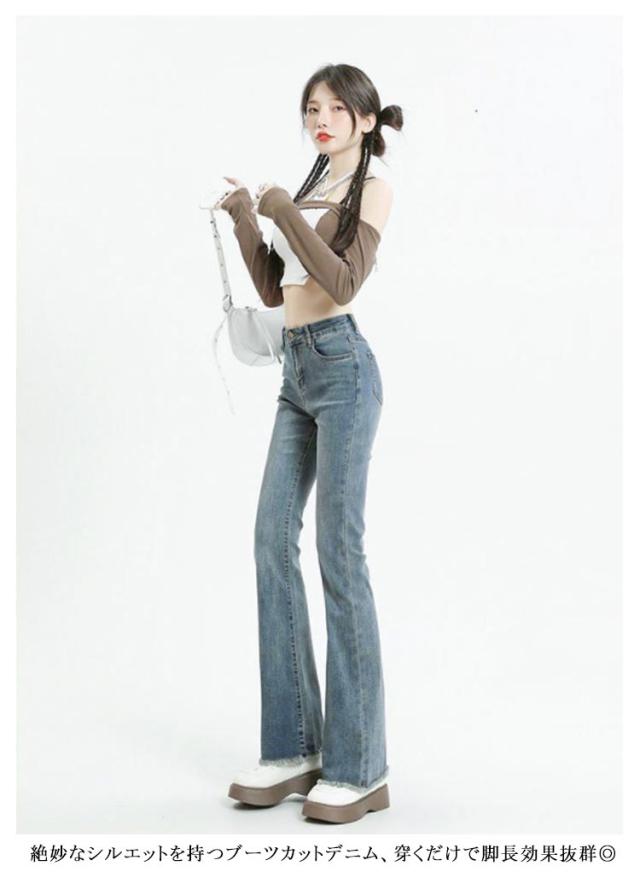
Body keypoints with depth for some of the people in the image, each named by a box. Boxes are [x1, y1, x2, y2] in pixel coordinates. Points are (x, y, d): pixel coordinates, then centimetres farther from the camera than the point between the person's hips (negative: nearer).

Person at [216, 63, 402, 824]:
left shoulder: (372, 189, 0)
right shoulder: (311, 191, 22)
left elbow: (345, 282, -15)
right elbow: (273, 290, 19)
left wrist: (284, 212, -13)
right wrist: (244, 220, 9)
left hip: (341, 367, -8)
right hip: (298, 372, 8)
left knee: (338, 553, -10)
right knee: (273, 540, 1)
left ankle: (358, 766, -3)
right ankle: (294, 746, 7)